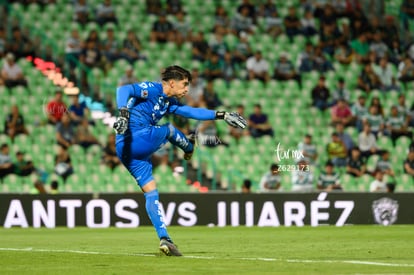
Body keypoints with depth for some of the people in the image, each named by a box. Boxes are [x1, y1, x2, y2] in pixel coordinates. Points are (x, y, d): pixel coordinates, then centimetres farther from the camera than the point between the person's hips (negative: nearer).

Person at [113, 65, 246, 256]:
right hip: (134, 139, -10)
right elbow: (123, 90, -19)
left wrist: (221, 115, 23)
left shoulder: (169, 103, 22)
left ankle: (164, 239, 2)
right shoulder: (152, 89, -7)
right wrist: (123, 113, -36)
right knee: (168, 130, 11)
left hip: (127, 152, 10)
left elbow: (193, 112, 28)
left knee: (151, 193, 5)